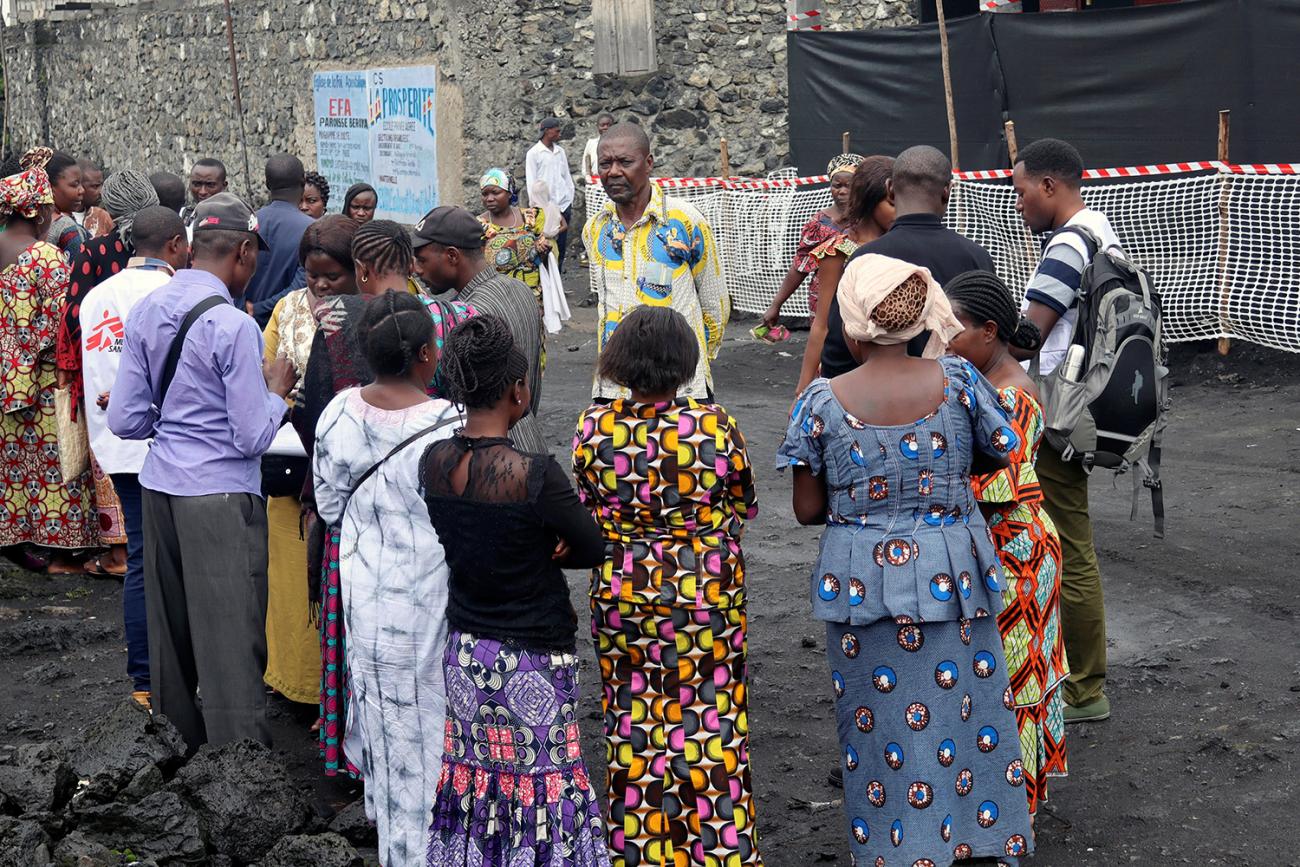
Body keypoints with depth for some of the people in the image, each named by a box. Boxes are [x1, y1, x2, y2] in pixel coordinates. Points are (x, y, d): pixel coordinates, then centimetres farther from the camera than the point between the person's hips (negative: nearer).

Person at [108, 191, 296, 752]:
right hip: (221, 495, -7)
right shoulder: (233, 326, -16)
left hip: (159, 485, 7)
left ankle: (177, 742, 31)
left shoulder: (146, 311, 4)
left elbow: (125, 421, 6)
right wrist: (276, 390, 3)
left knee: (171, 632, 18)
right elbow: (254, 437, -14)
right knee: (233, 645, -2)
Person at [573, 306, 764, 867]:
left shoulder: (594, 426, -11)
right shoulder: (714, 426, -15)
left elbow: (585, 512, 1)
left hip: (621, 595, 2)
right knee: (710, 722, 11)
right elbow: (746, 507, -1)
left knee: (633, 723, 14)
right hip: (708, 596, -1)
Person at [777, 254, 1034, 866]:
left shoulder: (821, 402, -11)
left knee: (883, 722, 12)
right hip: (951, 577, 1)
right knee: (965, 714, 13)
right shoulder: (956, 378, -9)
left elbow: (807, 510, -5)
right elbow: (1001, 454, 5)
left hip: (862, 580, -1)